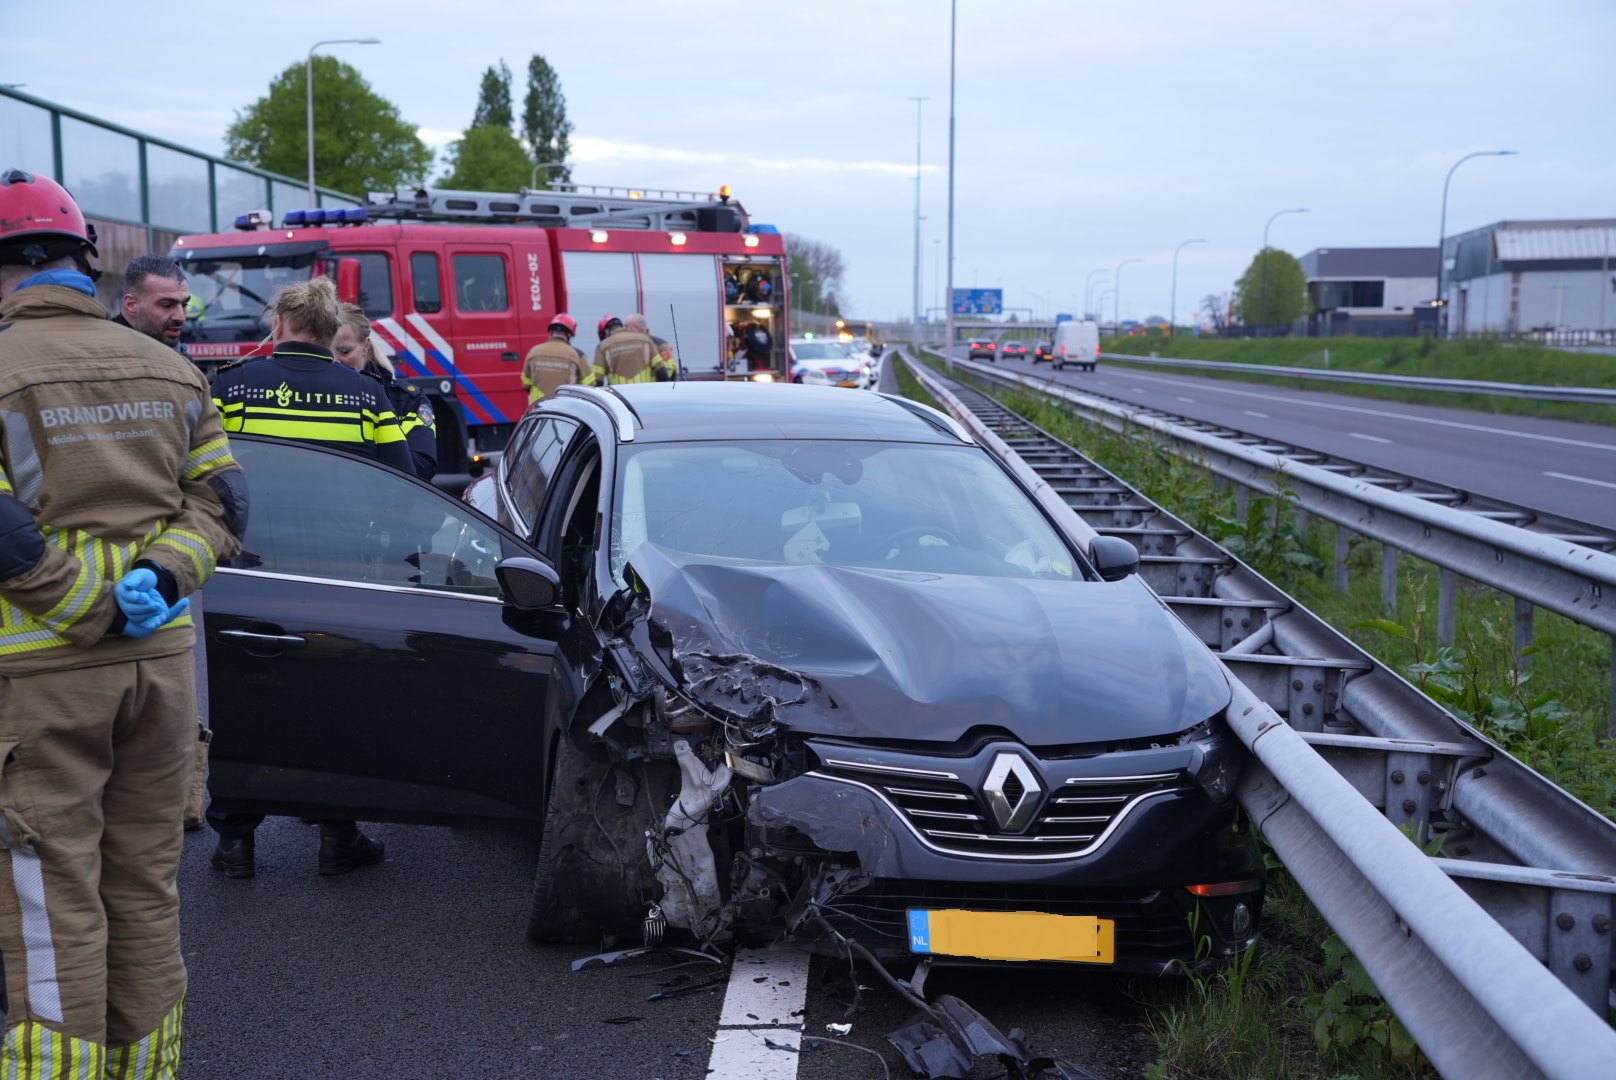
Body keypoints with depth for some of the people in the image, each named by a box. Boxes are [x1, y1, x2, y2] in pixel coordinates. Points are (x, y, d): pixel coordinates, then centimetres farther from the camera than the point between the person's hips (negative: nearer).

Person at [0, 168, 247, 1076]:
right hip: (161, 658, 6)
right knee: (146, 888, 15)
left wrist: (96, 608, -12)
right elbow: (221, 500, 7)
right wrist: (160, 580, -5)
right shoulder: (170, 369, 9)